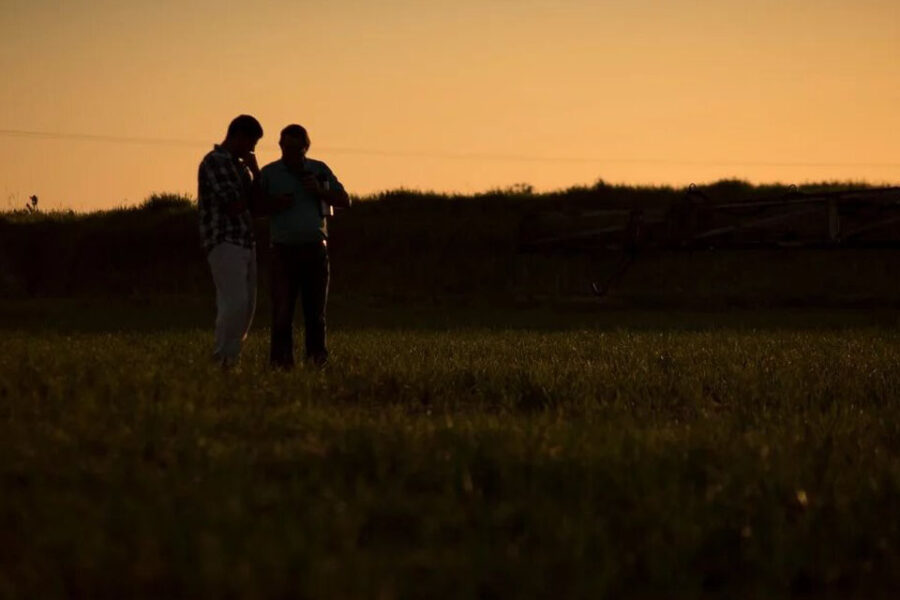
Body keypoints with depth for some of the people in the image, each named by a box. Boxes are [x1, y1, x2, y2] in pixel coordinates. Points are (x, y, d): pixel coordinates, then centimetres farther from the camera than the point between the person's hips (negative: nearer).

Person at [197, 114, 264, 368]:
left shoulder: (240, 166, 21)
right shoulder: (214, 161, -8)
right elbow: (233, 206, -15)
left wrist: (255, 171, 4)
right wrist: (248, 195, 5)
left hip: (246, 244, 9)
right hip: (224, 243, -9)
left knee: (247, 307, 4)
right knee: (235, 302, -19)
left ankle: (230, 359, 7)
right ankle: (222, 361, -15)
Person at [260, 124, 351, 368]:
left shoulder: (319, 170, 9)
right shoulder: (269, 173, 3)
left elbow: (345, 201, 9)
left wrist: (320, 191, -7)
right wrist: (272, 204, -11)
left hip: (315, 249, 2)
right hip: (284, 251, -2)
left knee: (315, 311, 4)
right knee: (282, 311, -8)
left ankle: (317, 362, 8)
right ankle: (281, 363, -8)